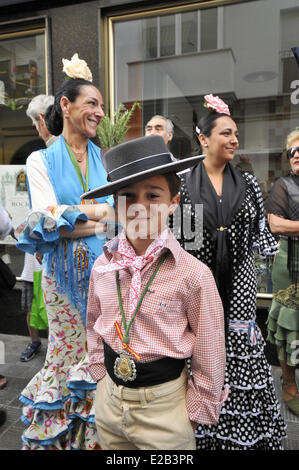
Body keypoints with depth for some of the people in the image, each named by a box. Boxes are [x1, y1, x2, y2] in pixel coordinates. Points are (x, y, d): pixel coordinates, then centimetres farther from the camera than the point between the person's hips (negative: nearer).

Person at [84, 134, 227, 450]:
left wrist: (196, 413, -3)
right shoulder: (103, 265, -8)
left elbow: (210, 356, -11)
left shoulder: (193, 275, -21)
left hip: (164, 407, -4)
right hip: (108, 400, 5)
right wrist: (101, 372, 9)